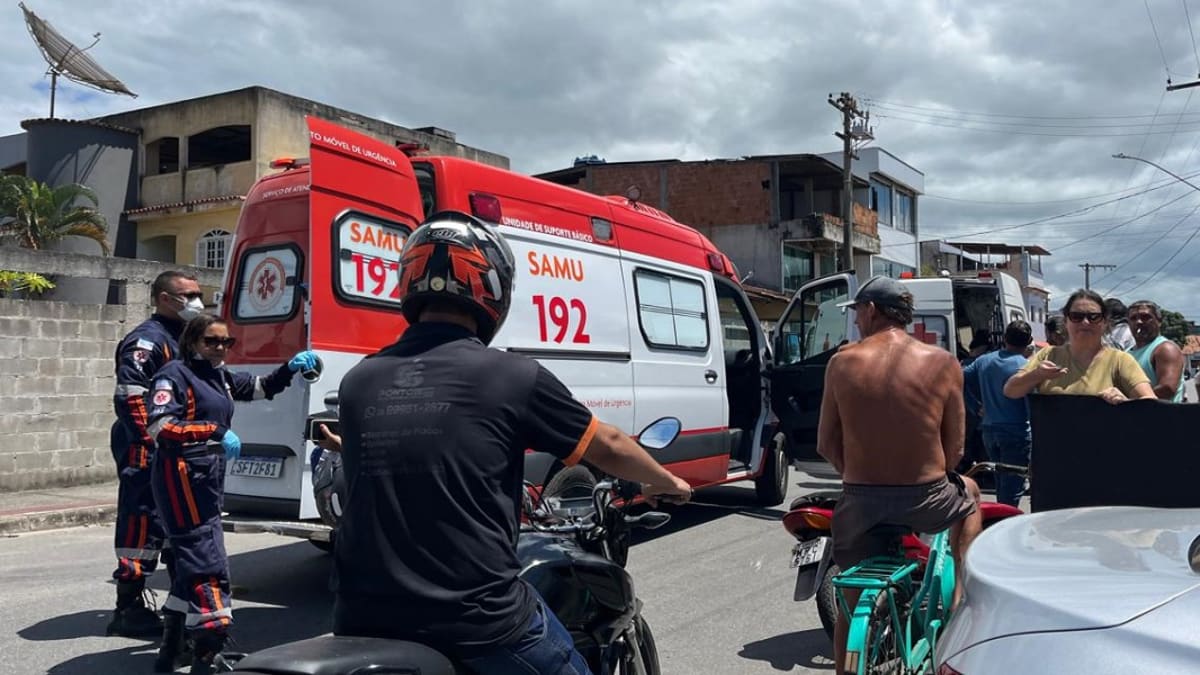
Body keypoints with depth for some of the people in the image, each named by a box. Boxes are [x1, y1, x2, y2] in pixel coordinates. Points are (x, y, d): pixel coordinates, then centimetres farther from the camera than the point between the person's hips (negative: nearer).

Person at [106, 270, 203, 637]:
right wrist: (155, 445, -24)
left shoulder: (183, 339, 18)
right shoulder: (147, 340, -12)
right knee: (142, 526, -6)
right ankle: (128, 609, 2)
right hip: (146, 454, -10)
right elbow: (130, 398, -21)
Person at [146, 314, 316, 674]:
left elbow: (261, 387, 23)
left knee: (193, 562, 16)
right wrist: (216, 432, -25)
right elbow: (160, 427, -19)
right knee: (209, 564, -13)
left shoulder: (220, 377, 15)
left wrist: (290, 368, 4)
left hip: (207, 480, 9)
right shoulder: (175, 374, -9)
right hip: (182, 479, -9)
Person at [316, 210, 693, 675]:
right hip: (480, 625, -4)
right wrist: (666, 482, 26)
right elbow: (609, 447, 6)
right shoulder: (512, 377, -8)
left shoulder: (358, 381, 3)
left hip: (363, 624, 4)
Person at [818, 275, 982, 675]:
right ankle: (962, 594, 33)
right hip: (925, 499, 0)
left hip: (860, 501, 0)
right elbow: (955, 448, 1)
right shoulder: (943, 363, -4)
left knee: (851, 601, 19)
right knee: (968, 494, 35)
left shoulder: (842, 363, -4)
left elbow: (826, 444, 0)